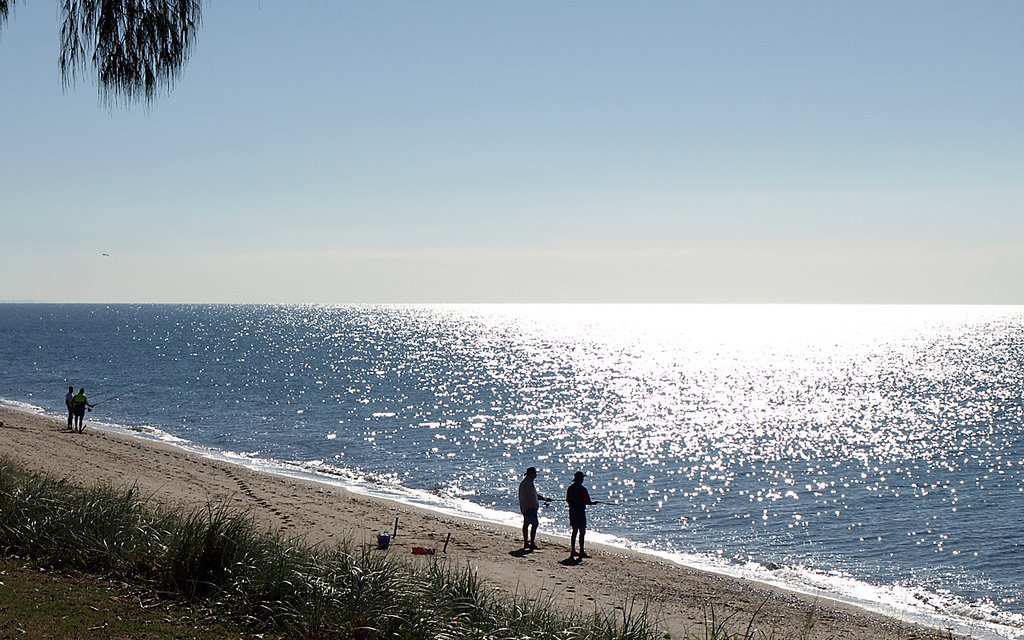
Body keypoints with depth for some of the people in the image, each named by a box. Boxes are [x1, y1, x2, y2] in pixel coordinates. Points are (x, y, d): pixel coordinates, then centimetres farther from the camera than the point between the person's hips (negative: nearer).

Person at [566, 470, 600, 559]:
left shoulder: (570, 488, 7)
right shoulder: (582, 489, -15)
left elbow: (567, 500, 13)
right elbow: (587, 502, -16)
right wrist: (595, 502, 2)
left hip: (572, 511, 7)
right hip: (580, 511, -7)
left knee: (574, 531, 15)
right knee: (582, 532, -3)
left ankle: (573, 551, 16)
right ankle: (581, 552, -6)